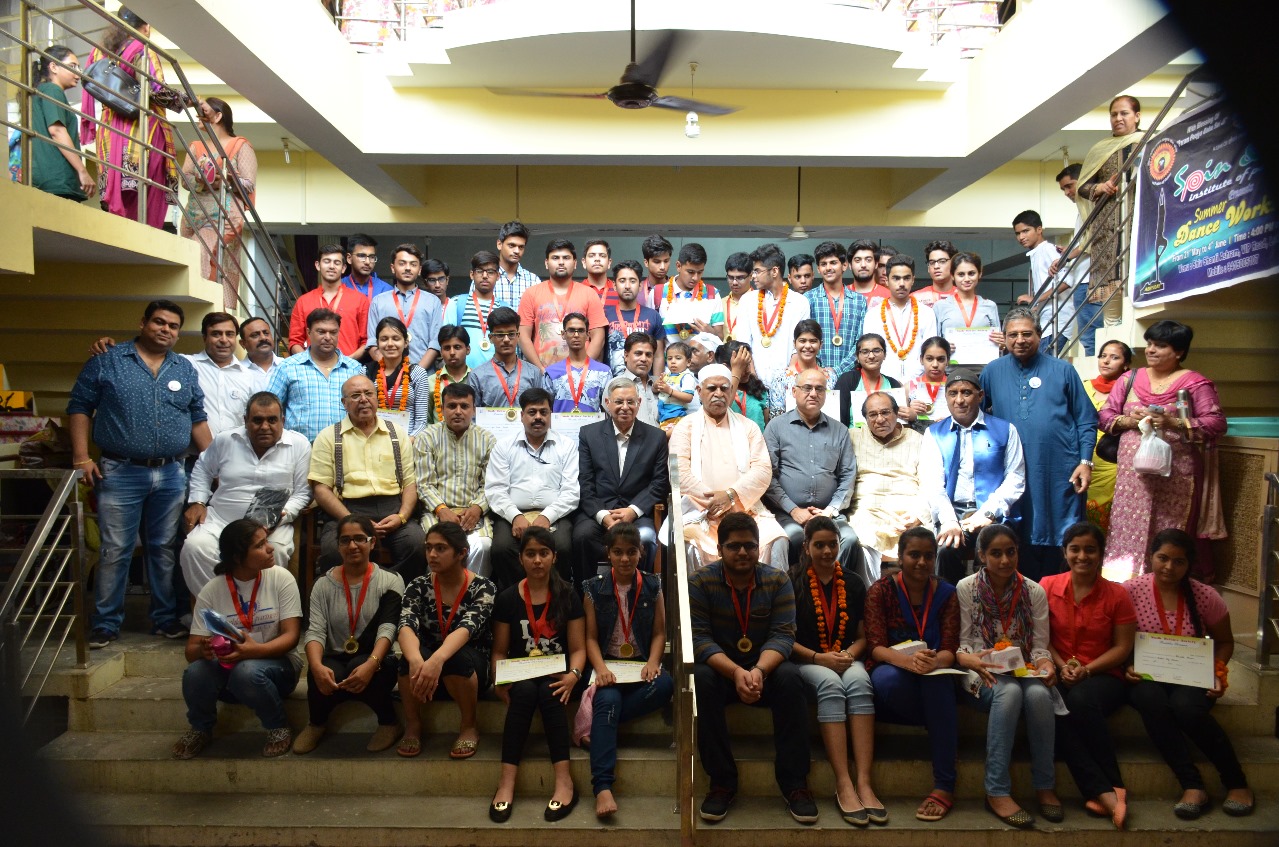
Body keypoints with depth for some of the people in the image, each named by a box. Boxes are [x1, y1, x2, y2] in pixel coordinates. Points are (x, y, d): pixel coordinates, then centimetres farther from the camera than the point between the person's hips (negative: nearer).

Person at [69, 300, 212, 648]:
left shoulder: (185, 370, 12)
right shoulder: (107, 363, 2)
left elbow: (198, 419, 14)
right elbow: (79, 408, 1)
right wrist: (81, 457, -8)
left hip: (171, 475, 3)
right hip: (120, 473, -3)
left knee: (165, 549, 9)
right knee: (115, 550, -1)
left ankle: (166, 619, 19)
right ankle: (105, 624, 10)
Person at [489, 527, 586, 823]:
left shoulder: (567, 596, 3)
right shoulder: (507, 598, 5)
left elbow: (578, 648, 0)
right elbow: (499, 650, 7)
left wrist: (574, 675, -20)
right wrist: (499, 680, -12)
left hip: (556, 675, -1)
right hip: (521, 675, 1)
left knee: (548, 691, -33)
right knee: (524, 691, -33)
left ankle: (563, 779, -33)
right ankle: (507, 780, -35)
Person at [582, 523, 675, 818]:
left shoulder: (652, 586, 8)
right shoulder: (594, 589, 4)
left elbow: (659, 633, 6)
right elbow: (591, 637, 2)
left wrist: (653, 662, -13)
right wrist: (600, 668, -17)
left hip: (641, 664, 2)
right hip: (607, 663, -1)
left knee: (665, 684, -32)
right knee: (608, 699, -33)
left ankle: (598, 722, -22)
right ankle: (603, 788, -40)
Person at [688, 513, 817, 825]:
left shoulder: (778, 580, -4)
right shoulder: (701, 581, -8)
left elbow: (782, 634, -13)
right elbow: (698, 638, -16)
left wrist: (759, 670, -34)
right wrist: (736, 672, -33)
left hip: (764, 669, 1)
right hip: (720, 668, -1)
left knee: (790, 677, -30)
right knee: (700, 679, -33)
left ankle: (795, 783, -20)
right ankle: (722, 782, -21)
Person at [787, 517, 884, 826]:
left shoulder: (854, 583, 13)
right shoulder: (793, 582, 3)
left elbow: (863, 636, 14)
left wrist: (850, 654, -8)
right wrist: (819, 658, -14)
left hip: (847, 659, 3)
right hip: (806, 660, -2)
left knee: (859, 681, -33)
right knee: (830, 683, -36)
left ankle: (864, 782, -39)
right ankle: (843, 784, -39)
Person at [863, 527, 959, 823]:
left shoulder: (946, 594, 4)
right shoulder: (880, 590, -1)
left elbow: (950, 649, -7)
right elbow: (876, 646, -12)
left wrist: (934, 661, -33)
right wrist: (906, 660, -35)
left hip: (932, 674, 1)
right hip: (892, 668, -1)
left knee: (937, 680, -37)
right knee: (888, 680, -39)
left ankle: (944, 786, -31)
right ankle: (949, 734, -13)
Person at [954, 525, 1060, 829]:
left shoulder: (1034, 592, 6)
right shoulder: (966, 588, -1)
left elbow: (1039, 646, 5)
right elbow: (962, 644, -2)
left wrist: (1046, 665, -17)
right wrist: (974, 661, -24)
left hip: (1024, 671, 2)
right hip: (984, 675, -2)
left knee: (1038, 693, -33)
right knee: (1009, 691, -36)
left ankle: (1045, 786, -16)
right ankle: (997, 792, -33)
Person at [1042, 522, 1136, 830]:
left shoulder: (1116, 594, 4)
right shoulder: (1047, 586, 6)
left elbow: (1122, 647, 2)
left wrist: (1087, 669, -12)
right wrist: (1061, 666, -9)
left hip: (1103, 676, -1)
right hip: (1058, 675, 1)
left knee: (1081, 701, -37)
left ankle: (1112, 788, -24)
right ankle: (1108, 793, -33)